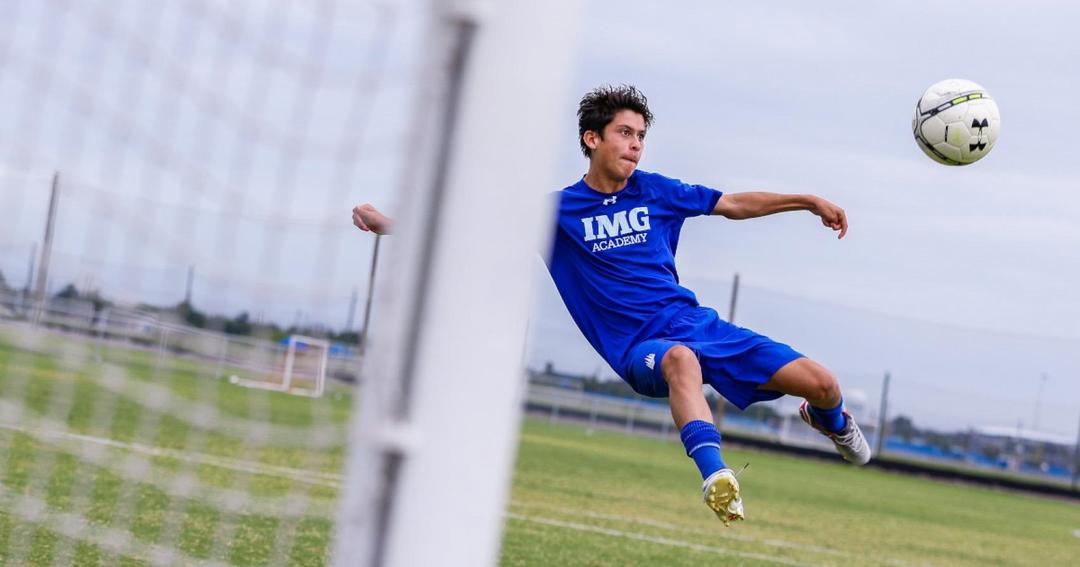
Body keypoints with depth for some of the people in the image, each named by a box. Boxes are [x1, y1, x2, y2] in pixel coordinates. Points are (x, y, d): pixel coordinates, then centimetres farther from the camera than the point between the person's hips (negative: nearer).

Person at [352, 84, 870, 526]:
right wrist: (390, 224, -7)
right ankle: (715, 478, -57)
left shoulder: (653, 190, 9)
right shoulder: (558, 209, 2)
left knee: (822, 384, -6)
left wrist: (811, 201, 17)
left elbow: (735, 204, 19)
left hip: (694, 320, 4)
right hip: (640, 347, -4)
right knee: (681, 357, -44)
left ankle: (830, 422, 32)